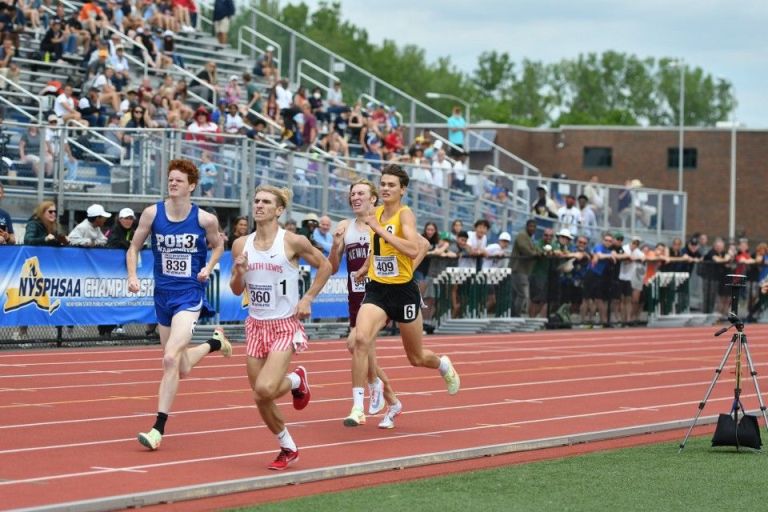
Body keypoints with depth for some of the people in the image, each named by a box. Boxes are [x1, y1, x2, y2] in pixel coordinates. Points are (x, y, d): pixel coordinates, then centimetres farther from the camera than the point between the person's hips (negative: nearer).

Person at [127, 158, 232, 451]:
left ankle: (159, 429, -12)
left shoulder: (205, 219, -8)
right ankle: (214, 342, 50)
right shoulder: (152, 214, -4)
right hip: (163, 294, 4)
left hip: (190, 295, -4)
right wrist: (132, 276, -10)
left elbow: (218, 245, 12)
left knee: (170, 359, -22)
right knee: (181, 369, 15)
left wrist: (209, 267, -6)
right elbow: (134, 247, 6)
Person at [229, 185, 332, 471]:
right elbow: (237, 290, 10)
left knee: (265, 389, -22)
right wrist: (238, 272, -11)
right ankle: (288, 449, 27)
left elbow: (324, 266, 4)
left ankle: (296, 380, 12)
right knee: (261, 399, 5)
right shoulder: (242, 245, 2)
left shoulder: (292, 242, -9)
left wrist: (308, 298, -5)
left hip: (285, 326, -5)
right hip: (256, 326, 5)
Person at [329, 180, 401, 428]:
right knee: (366, 351, 10)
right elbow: (332, 268, 7)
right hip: (356, 298, 6)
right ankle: (393, 403, 26)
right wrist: (336, 245, -10)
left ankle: (374, 383, 2)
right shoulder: (345, 227, 8)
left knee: (356, 343, -23)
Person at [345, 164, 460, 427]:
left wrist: (380, 229, -30)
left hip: (404, 292, -4)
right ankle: (358, 407, -20)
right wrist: (366, 266, 22)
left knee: (416, 358, 12)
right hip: (376, 290, 4)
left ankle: (443, 364, 49)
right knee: (361, 339, -23)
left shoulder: (405, 214, -13)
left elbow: (414, 249, -31)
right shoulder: (377, 213, 5)